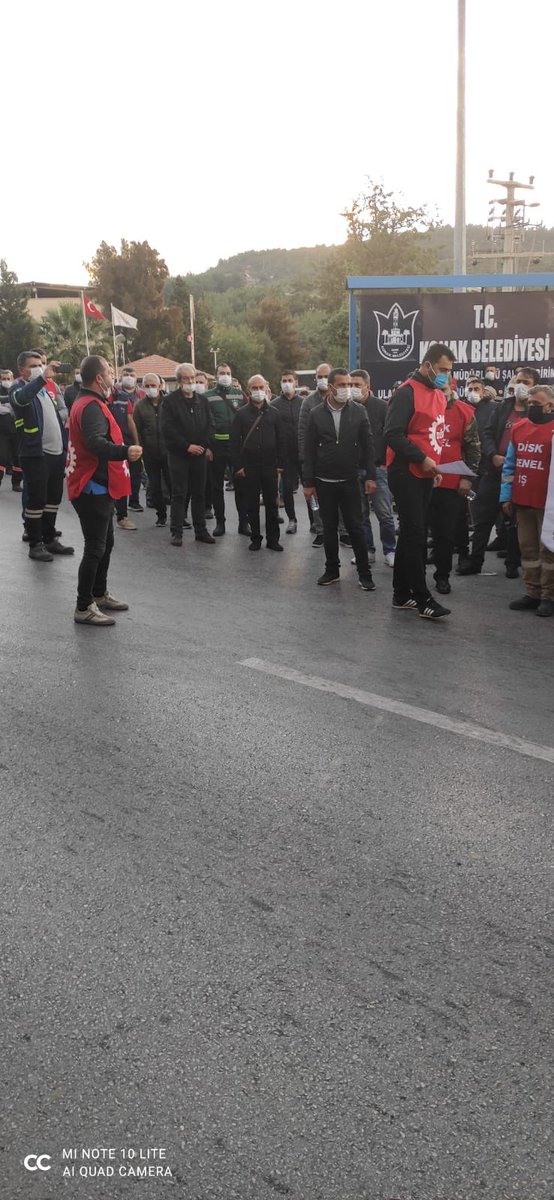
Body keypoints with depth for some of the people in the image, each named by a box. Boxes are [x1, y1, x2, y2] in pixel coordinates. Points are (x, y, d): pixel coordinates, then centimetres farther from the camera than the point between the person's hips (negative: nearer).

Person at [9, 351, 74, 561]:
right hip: (35, 454, -8)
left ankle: (49, 539, 25)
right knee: (36, 500, -2)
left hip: (56, 451, 8)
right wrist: (43, 377, -40)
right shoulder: (18, 387, -6)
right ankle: (35, 545, 6)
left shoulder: (43, 388, 18)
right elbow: (20, 398, -32)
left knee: (54, 498, 14)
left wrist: (65, 442, 16)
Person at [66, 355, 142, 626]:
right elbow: (95, 442, -39)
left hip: (97, 488, 11)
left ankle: (100, 595, 33)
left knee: (105, 543, 20)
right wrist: (124, 452, -55)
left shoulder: (88, 403, 15)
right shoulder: (91, 407, -20)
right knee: (95, 548, -7)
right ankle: (84, 608, -2)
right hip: (93, 489, -11)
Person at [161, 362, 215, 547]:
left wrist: (208, 447, -4)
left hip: (200, 454, 4)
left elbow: (210, 425, 11)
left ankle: (201, 530, 16)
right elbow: (167, 428, -11)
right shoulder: (170, 401, -4)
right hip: (178, 454, -4)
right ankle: (176, 532, 5)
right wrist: (187, 446, -15)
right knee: (179, 494, 0)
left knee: (199, 494, 9)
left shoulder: (203, 400, 11)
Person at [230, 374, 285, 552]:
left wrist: (280, 464, 2)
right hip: (249, 466, -1)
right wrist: (237, 466, -6)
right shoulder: (241, 413, 2)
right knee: (252, 504, 5)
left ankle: (273, 539, 11)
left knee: (271, 504, 4)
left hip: (270, 466, 1)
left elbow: (280, 440, 9)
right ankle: (255, 538, 14)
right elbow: (234, 441, 0)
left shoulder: (274, 413, 7)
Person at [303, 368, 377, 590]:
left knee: (355, 527, 1)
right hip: (324, 482, 1)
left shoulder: (358, 411, -1)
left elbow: (368, 446, 0)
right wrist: (308, 482, -2)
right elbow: (309, 450, 1)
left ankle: (364, 573, 8)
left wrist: (370, 476, -6)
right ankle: (332, 570, 21)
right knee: (329, 528, 9)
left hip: (350, 480, -1)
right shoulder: (316, 414, -1)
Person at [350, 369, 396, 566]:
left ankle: (390, 551, 9)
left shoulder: (381, 407, -1)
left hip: (378, 468, -2)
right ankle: (367, 550, 19)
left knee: (385, 513, -1)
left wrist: (387, 463, -6)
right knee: (360, 513, 9)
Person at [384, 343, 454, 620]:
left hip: (425, 475, 8)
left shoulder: (439, 395, 13)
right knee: (415, 535, -7)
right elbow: (393, 435, -19)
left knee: (411, 534, 11)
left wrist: (434, 463, 9)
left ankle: (402, 594, 18)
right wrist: (422, 459, -20)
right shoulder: (407, 393, -13)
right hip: (405, 474, -8)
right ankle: (422, 598, -3)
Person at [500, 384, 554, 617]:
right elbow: (509, 465, 14)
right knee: (528, 548, 11)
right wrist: (506, 497, 9)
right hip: (522, 501, 6)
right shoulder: (518, 428, 10)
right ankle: (533, 593, 19)